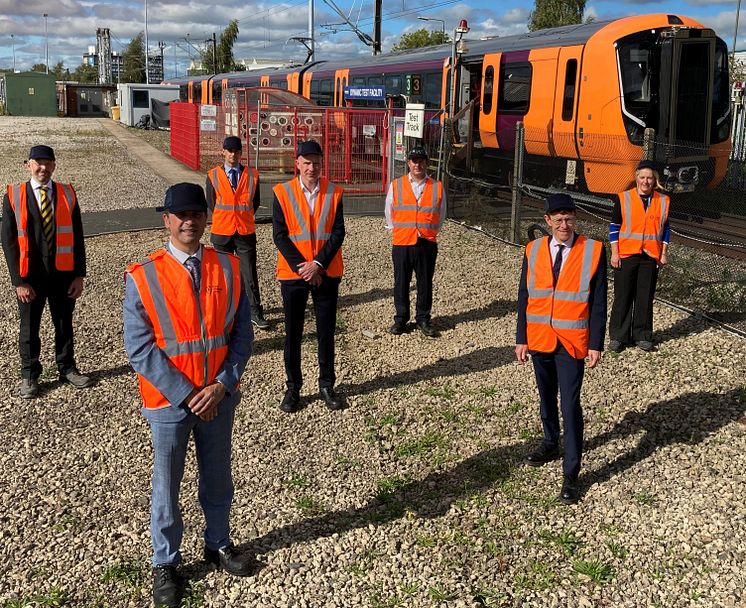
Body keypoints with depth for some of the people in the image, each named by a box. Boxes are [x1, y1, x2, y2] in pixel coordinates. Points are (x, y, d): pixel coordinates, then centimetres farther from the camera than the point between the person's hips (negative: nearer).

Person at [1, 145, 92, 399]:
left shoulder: (67, 194, 2)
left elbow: (77, 237, 3)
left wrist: (79, 275, -2)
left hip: (63, 273, 2)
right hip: (30, 275, -1)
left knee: (64, 324, 14)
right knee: (29, 327, 10)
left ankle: (67, 368, 31)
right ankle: (29, 375, 25)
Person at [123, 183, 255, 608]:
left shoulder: (229, 267, -4)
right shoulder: (143, 277, -13)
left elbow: (243, 332, -2)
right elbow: (140, 349, -14)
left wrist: (221, 386, -12)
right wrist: (186, 394, -16)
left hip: (220, 397, 3)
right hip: (169, 401, -3)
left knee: (218, 477, 20)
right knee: (167, 486, 13)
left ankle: (219, 544, 43)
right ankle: (166, 564, 33)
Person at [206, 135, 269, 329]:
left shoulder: (252, 175, 1)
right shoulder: (213, 175, 0)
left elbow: (255, 202, 10)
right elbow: (211, 203, 7)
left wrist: (243, 218, 8)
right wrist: (225, 219, 9)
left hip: (246, 232, 0)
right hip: (221, 232, 0)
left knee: (250, 273, 0)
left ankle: (255, 313, 7)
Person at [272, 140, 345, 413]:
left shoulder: (334, 192, 0)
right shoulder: (282, 193, -3)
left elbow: (338, 233, -4)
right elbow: (280, 235, -7)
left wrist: (318, 264, -14)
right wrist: (301, 267, -13)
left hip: (327, 273, 1)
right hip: (292, 274, -1)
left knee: (326, 331, 9)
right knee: (292, 333, 7)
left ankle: (327, 385, 22)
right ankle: (293, 387, 20)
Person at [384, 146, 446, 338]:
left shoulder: (437, 187, 3)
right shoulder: (396, 186, 3)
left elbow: (441, 214, 14)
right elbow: (389, 212, 14)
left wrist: (431, 232, 10)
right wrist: (395, 230, 11)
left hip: (427, 244, 0)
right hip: (402, 243, 0)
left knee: (425, 283, 7)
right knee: (401, 283, 7)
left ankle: (423, 319, 20)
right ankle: (401, 319, 20)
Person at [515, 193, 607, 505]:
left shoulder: (593, 251, -6)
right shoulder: (533, 250, 2)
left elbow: (598, 301, -4)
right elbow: (524, 297, 7)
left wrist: (596, 344, -7)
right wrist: (521, 338, 4)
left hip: (572, 341, -3)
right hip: (539, 338, 4)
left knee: (570, 405, -5)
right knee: (546, 397, 19)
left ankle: (571, 474, 3)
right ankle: (551, 444, 41)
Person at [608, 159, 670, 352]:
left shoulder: (663, 201, 7)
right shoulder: (624, 199, -1)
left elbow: (665, 228, 14)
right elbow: (614, 226, 1)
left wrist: (664, 253, 8)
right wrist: (614, 253, -5)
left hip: (651, 257, 2)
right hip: (626, 256, -2)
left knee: (645, 298, 6)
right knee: (622, 296, 2)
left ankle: (642, 336, 16)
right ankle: (618, 336, 10)